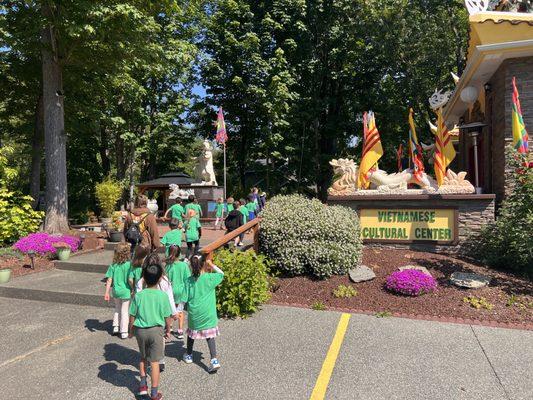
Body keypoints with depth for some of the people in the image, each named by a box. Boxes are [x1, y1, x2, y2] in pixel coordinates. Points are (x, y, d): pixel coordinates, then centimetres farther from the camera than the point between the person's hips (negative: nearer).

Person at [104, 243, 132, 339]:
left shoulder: (113, 265, -5)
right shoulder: (129, 265, -17)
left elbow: (109, 280, -4)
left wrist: (107, 293, 2)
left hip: (116, 291, 4)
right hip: (126, 292, -4)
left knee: (117, 309, 25)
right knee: (124, 311, 8)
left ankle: (115, 327, 30)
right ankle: (124, 332, 16)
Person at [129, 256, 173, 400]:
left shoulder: (138, 296, -11)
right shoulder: (163, 296, -14)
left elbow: (132, 316, -2)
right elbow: (167, 317, -6)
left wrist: (131, 330, 15)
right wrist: (168, 330, 10)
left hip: (140, 330, 2)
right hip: (156, 330, -1)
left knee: (143, 358, 25)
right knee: (154, 362, 9)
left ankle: (143, 385, 32)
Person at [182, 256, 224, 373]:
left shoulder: (189, 281, -6)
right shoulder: (209, 278, -13)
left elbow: (185, 298, -1)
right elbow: (221, 274, 5)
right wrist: (212, 264, 8)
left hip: (193, 312, 2)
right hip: (208, 313, -2)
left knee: (191, 333, 23)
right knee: (210, 336, 6)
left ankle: (189, 355, 41)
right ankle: (214, 360, -2)